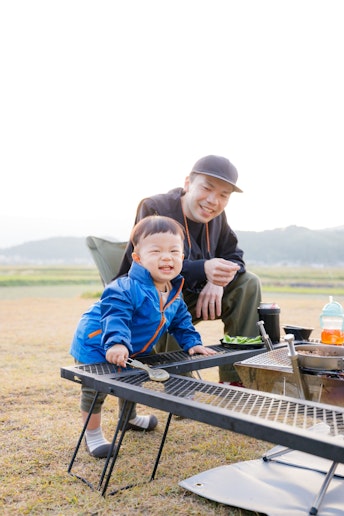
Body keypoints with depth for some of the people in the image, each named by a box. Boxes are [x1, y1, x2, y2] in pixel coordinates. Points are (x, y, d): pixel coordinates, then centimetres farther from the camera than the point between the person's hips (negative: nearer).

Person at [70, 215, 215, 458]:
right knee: (95, 390, 0)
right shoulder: (126, 288, -35)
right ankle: (93, 434, 25)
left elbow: (181, 322, 6)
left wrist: (192, 343, -4)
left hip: (134, 351, 8)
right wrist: (116, 344, -58)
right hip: (96, 347, -8)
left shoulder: (175, 294, -7)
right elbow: (114, 317, -45)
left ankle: (130, 417, 57)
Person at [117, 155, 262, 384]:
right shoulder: (153, 208, -21)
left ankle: (237, 380, -8)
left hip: (189, 298, 7)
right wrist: (203, 269, -45)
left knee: (248, 283, -5)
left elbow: (234, 255, 1)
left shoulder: (217, 216, -1)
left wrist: (218, 281, -24)